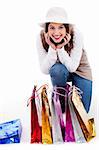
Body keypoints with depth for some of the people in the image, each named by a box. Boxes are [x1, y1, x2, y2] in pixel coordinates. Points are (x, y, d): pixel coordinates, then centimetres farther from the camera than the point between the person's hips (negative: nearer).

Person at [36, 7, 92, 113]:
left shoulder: (76, 35, -31)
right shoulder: (41, 38, -26)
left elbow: (72, 68, -27)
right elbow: (45, 70, -25)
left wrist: (61, 48, -39)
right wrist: (52, 48, -38)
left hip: (80, 71, -1)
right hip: (60, 72, 1)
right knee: (57, 69, -37)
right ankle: (59, 103, -11)